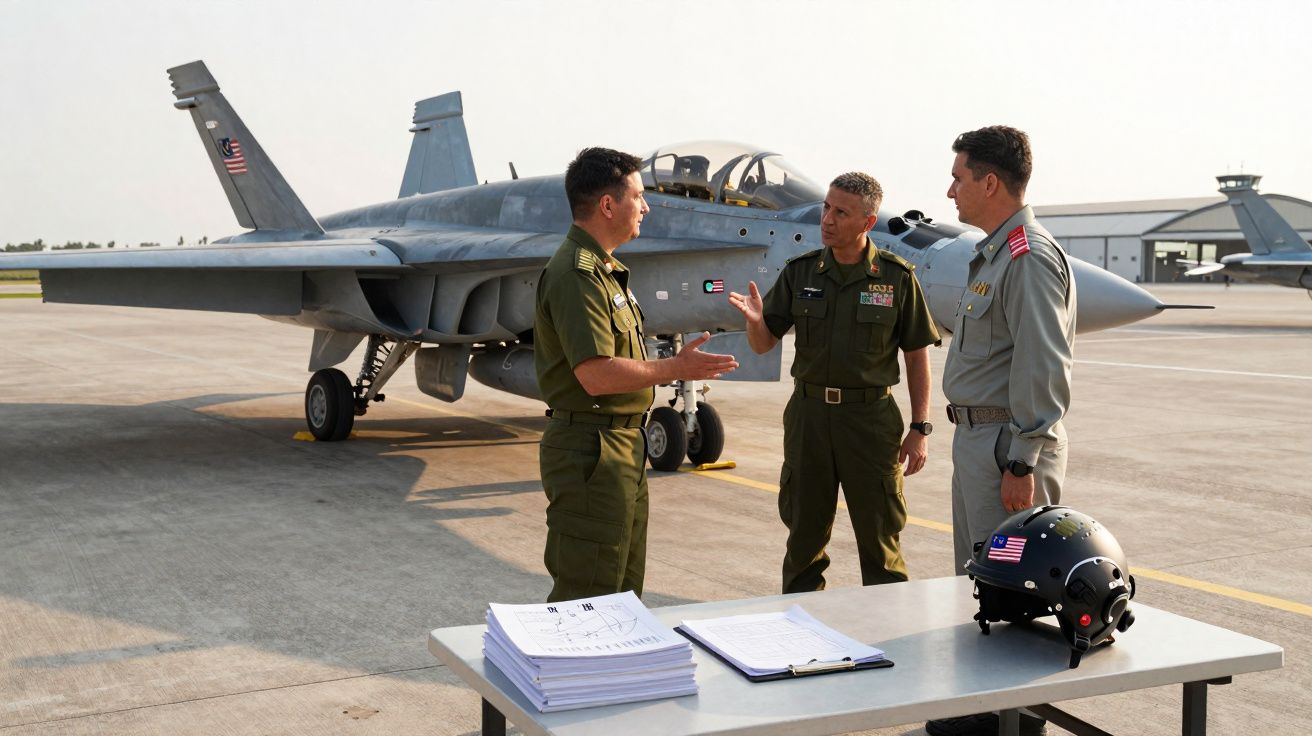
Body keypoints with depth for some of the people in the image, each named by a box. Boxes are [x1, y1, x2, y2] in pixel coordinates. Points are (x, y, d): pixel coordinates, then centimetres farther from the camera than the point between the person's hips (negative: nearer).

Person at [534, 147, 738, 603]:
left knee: (621, 591, 19)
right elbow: (597, 375, -27)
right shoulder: (576, 274, -19)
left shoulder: (606, 270, 15)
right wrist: (675, 369, -18)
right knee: (585, 598, -3)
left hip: (623, 446, 11)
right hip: (590, 449, -11)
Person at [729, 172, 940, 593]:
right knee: (805, 531, 12)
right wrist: (755, 318, -19)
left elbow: (917, 356, 0)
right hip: (809, 412, 3)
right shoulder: (800, 272, 4)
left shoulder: (896, 277, -3)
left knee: (879, 534, 5)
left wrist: (920, 428, -4)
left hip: (870, 414, -2)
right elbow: (763, 344, 4)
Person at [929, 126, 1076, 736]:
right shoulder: (992, 255, 16)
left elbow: (1043, 372, -22)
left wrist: (1021, 462, -23)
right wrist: (970, 437, 18)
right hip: (976, 435, 11)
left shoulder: (1030, 258, -17)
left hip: (1008, 441, -11)